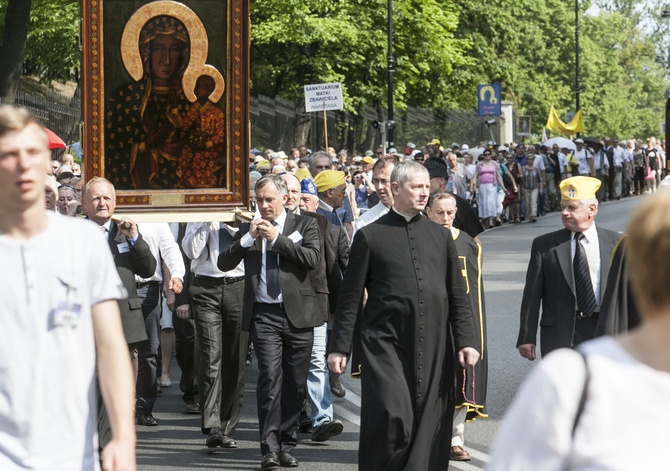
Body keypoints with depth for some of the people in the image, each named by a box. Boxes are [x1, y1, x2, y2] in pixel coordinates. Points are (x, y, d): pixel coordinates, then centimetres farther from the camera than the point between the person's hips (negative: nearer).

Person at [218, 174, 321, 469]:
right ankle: (269, 447, -13)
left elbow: (312, 259, -9)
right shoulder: (247, 230, 12)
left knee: (295, 383, 5)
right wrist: (248, 238, -8)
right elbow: (224, 263, 4)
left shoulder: (304, 225, 7)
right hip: (264, 315, 0)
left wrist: (277, 238, -10)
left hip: (298, 313, 0)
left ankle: (286, 445, 16)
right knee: (270, 377, -12)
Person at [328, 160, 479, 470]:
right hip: (385, 343, -3)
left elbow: (458, 296, 13)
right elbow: (350, 298, 4)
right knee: (391, 416, -14)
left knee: (430, 423, 1)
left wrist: (466, 341, 4)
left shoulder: (440, 236, 13)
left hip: (433, 348, 3)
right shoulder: (370, 236, 4)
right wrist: (340, 347, 0)